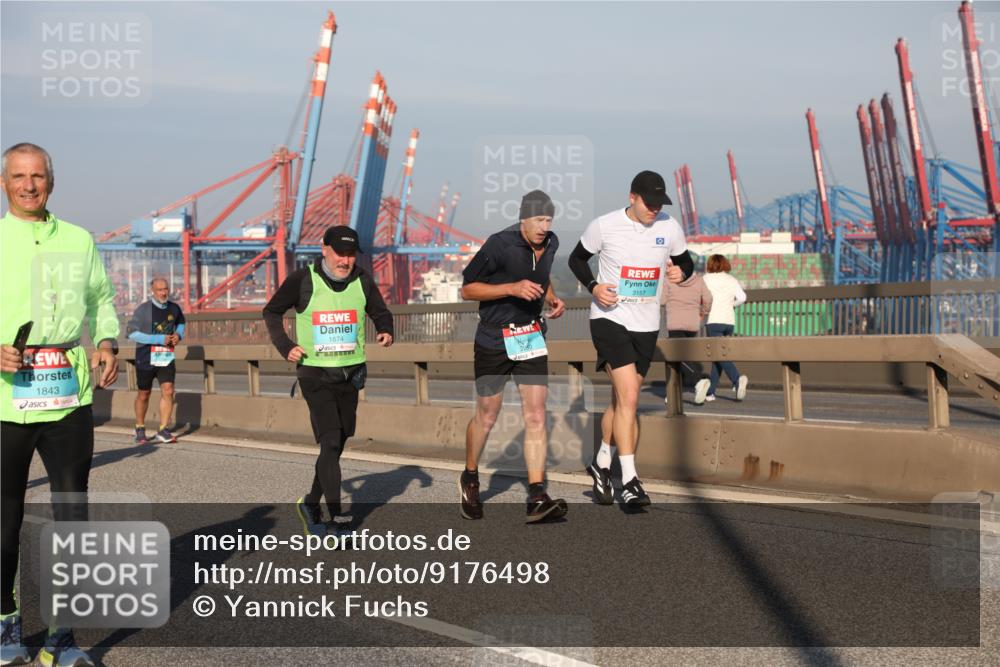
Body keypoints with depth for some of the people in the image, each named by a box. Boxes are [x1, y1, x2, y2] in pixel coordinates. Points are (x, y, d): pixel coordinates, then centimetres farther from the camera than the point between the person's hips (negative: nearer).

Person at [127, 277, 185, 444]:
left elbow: (180, 323, 25)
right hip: (146, 357, -3)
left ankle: (163, 431, -6)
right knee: (144, 394, 9)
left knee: (168, 391, -11)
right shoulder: (143, 309, -11)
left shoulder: (174, 308, 3)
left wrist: (179, 334, 1)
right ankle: (140, 430, 27)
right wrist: (159, 339, -21)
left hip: (166, 356, 3)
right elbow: (132, 333, -16)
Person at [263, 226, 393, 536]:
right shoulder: (302, 280, -8)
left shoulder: (362, 281, 1)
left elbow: (381, 313, 14)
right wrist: (285, 347, -7)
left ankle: (310, 504, 34)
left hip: (351, 374, 5)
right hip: (315, 374, -5)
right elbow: (271, 312, 5)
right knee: (330, 443, -14)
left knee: (337, 445, 14)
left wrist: (386, 331, -8)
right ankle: (334, 521, -13)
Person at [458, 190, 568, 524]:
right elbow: (467, 288, -13)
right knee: (486, 418, 8)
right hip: (494, 341, -4)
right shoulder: (499, 245, -17)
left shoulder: (551, 243, 4)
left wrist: (552, 298, 4)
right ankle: (469, 479, 33)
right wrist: (512, 288, -24)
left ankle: (537, 499, -7)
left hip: (531, 337, 5)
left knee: (536, 416, -6)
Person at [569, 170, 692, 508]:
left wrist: (681, 272, -9)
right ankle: (629, 480, -15)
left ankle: (601, 463, 35)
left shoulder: (670, 227, 1)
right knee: (628, 396, -18)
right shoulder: (604, 225, -8)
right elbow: (576, 258, 6)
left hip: (646, 326, 4)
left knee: (621, 399, 14)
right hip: (609, 318, -4)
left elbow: (686, 262, 15)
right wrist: (593, 286, -12)